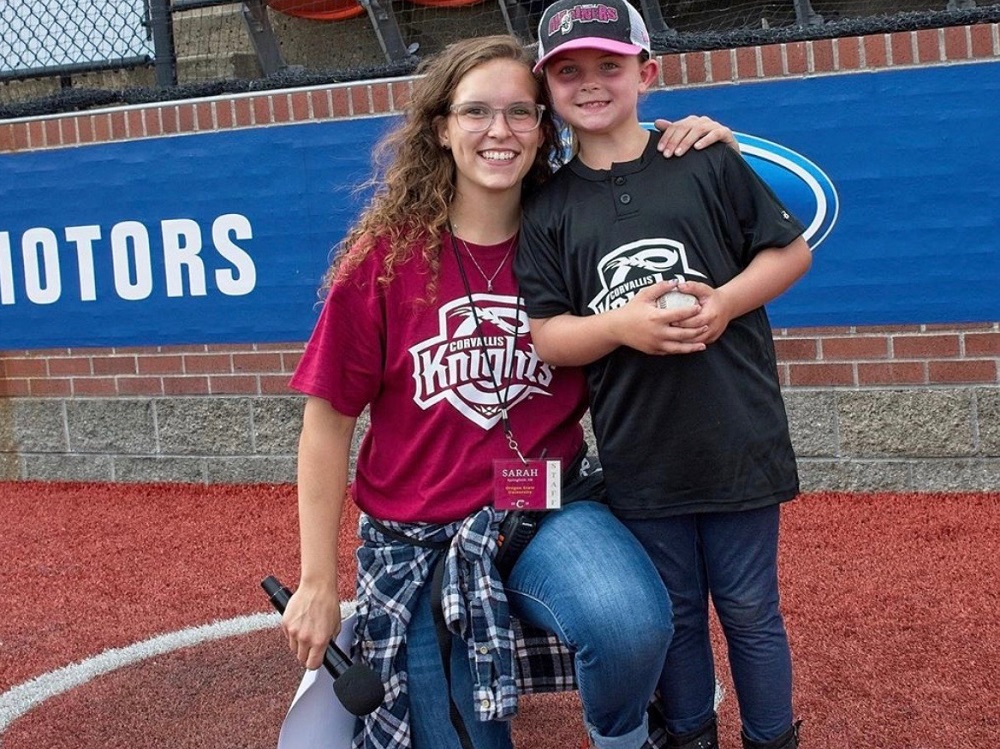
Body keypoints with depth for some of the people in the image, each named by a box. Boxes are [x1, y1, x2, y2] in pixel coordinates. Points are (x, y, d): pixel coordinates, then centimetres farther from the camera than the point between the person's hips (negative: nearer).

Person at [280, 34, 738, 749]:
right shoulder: (386, 254, -6)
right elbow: (328, 421, -3)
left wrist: (714, 154, -8)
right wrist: (318, 585, -4)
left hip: (554, 510, 1)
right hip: (421, 542, 0)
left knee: (634, 623, -29)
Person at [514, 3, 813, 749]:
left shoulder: (706, 164, -1)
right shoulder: (548, 208, 2)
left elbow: (793, 249, 4)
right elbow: (548, 336, -1)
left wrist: (724, 301, -14)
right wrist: (622, 325, -20)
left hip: (737, 442, -1)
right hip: (638, 458, 1)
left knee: (749, 610, 12)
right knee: (673, 614, 17)